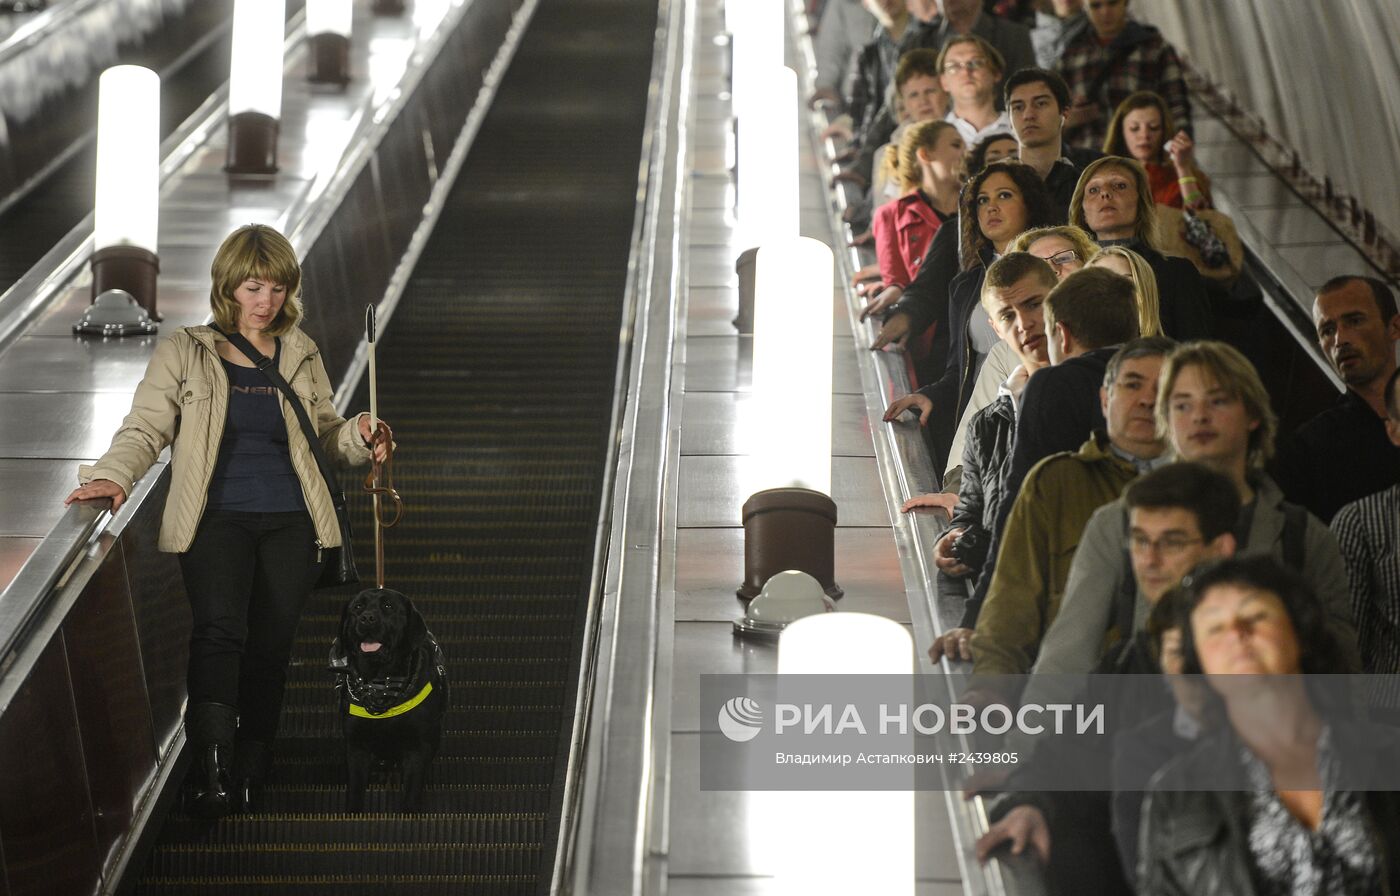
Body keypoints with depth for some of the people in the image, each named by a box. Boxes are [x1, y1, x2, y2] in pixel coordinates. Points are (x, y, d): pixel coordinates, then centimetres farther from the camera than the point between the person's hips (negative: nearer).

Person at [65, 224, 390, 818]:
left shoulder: (300, 355, 17)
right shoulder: (185, 353, 8)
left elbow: (325, 434, 24)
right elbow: (146, 429, 0)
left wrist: (358, 437, 2)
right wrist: (114, 475, -18)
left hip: (290, 520, 3)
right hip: (217, 518, -3)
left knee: (270, 643, -6)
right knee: (220, 628, -24)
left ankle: (254, 762, 9)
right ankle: (212, 765, -28)